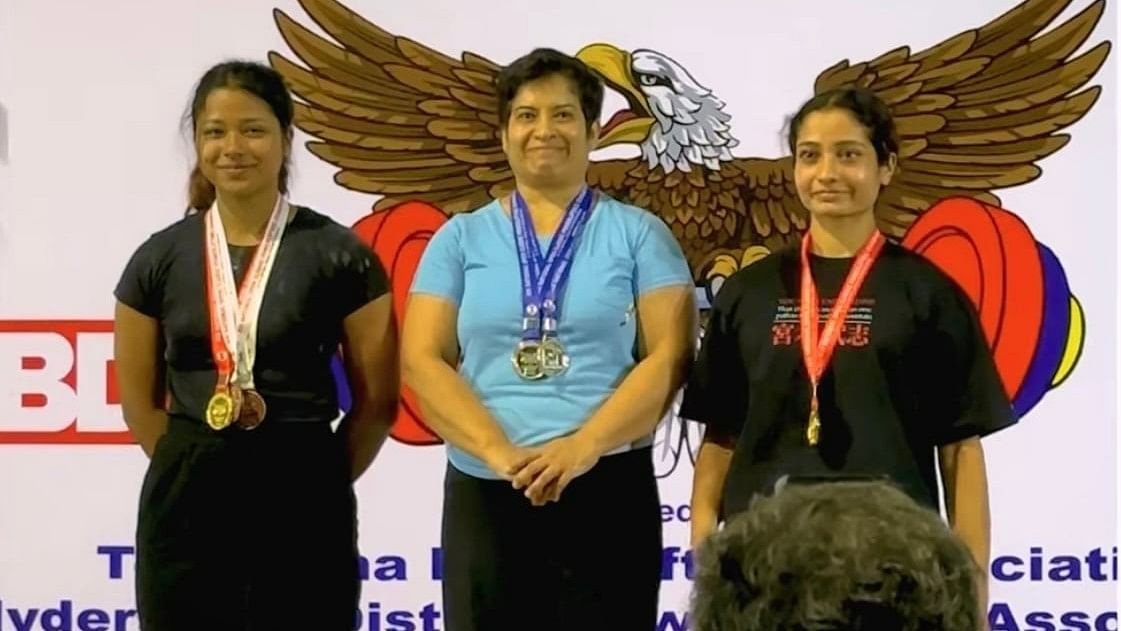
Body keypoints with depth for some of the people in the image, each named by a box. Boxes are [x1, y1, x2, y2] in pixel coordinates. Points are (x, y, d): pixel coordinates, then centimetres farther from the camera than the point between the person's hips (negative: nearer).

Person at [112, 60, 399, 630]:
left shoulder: (339, 254, -2)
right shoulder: (159, 258, 5)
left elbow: (377, 400, 1)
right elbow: (139, 402, 11)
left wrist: (315, 478, 2)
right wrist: (198, 469, 6)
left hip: (301, 501, -2)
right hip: (187, 502, 2)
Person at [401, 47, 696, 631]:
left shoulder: (638, 234, 6)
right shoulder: (461, 238, 10)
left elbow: (669, 357, -2)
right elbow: (421, 360, 1)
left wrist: (584, 446, -16)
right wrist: (499, 451, -13)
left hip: (610, 491, -1)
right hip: (483, 495, 1)